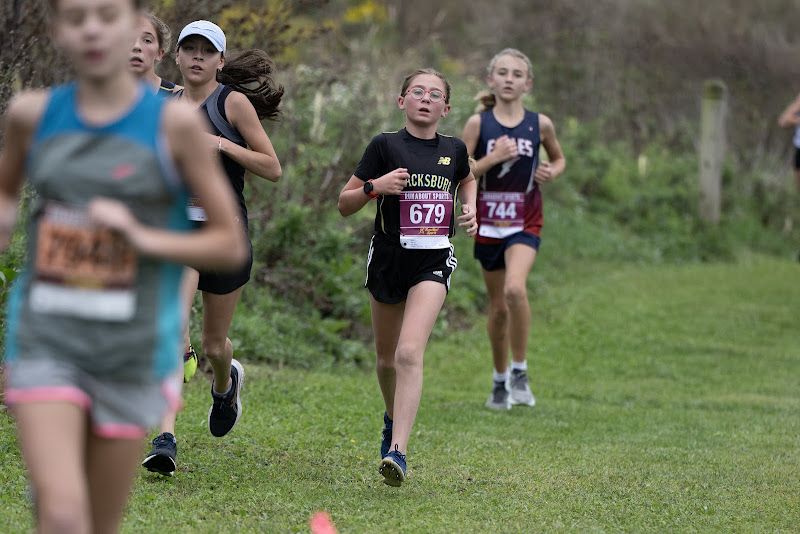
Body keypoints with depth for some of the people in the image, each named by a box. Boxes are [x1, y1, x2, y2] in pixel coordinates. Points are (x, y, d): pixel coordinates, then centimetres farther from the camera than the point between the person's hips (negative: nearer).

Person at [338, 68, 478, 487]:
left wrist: (470, 208, 10)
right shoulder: (385, 146, -3)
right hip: (389, 256, 0)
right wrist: (374, 186, -19)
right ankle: (393, 418, 45)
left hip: (433, 261, 0)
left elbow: (466, 180, 30)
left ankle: (397, 451, -23)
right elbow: (344, 205, -1)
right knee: (386, 358, 14)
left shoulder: (453, 150, 5)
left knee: (409, 353, -18)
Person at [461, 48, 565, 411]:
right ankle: (500, 380, 28)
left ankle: (520, 371, -11)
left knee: (515, 288, -26)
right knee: (498, 306, 8)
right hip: (488, 223, 1)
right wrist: (492, 158, -17)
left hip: (524, 225, -1)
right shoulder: (478, 123, -2)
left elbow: (559, 159, 19)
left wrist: (552, 172, -3)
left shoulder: (539, 124, 1)